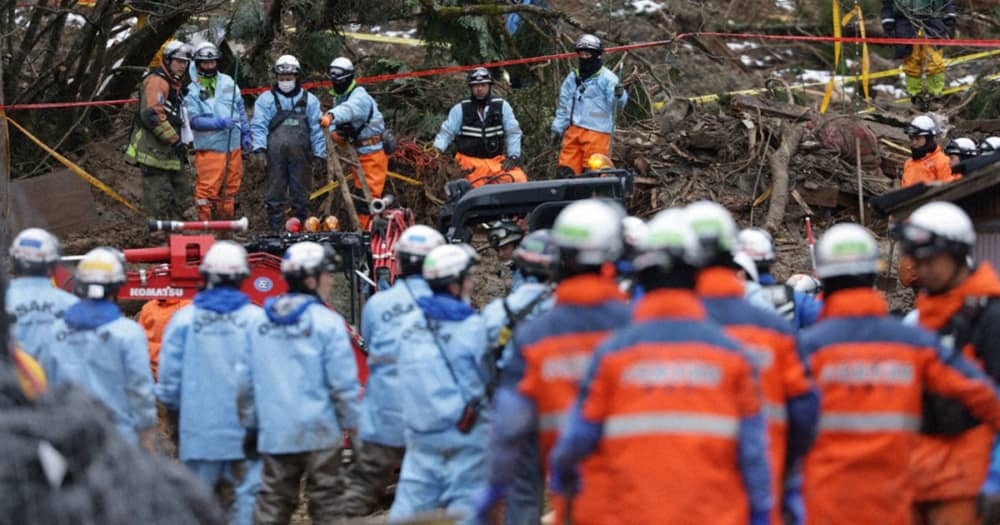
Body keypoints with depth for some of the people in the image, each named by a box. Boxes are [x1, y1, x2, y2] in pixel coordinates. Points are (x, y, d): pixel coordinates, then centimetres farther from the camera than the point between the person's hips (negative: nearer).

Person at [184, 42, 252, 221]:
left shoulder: (228, 82, 9)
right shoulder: (193, 90, -6)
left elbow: (240, 109, 16)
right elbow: (194, 120, -13)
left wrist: (246, 133, 13)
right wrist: (219, 123, -23)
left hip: (233, 145, 5)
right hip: (209, 147, -5)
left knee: (230, 186, 12)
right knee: (207, 188, -9)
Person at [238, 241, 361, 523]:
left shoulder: (261, 325, 6)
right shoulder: (327, 322, -10)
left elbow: (247, 381, 8)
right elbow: (343, 381, -11)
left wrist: (251, 424, 18)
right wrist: (351, 421, 2)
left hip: (274, 433, 4)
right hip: (319, 431, -4)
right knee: (324, 501, 5)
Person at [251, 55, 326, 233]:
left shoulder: (309, 100, 14)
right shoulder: (266, 99, 10)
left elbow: (317, 130, 11)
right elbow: (258, 125, 3)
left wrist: (320, 155, 5)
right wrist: (259, 147, -12)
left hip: (301, 155, 1)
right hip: (276, 154, -1)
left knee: (301, 196, 4)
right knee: (275, 194, 0)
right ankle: (275, 231, 3)